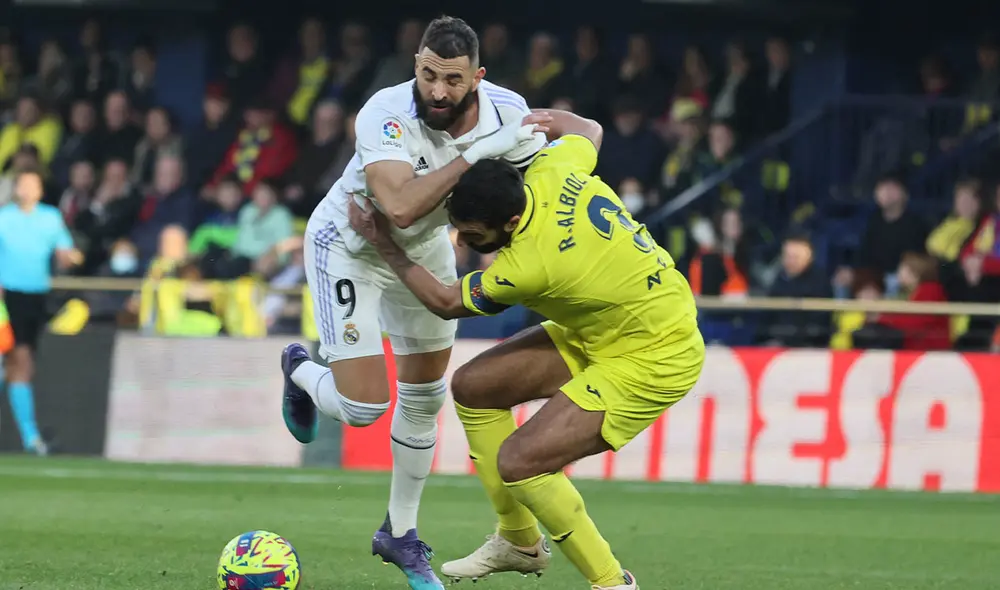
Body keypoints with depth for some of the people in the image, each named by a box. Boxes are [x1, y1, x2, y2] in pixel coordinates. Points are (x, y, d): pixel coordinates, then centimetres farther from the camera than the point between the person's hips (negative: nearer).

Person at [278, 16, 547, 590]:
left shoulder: (507, 111, -22)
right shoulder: (386, 115, -37)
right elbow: (401, 206, -50)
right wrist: (479, 152, -50)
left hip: (425, 248, 5)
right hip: (349, 246, -5)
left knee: (426, 397, 11)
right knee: (363, 408, -11)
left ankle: (400, 534, 30)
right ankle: (302, 373, 25)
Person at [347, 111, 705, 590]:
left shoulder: (530, 266, -33)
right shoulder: (553, 171, -16)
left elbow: (445, 302, -13)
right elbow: (587, 130, 11)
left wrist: (383, 245, -5)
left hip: (654, 360, -10)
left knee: (518, 463, -20)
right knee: (472, 386, 8)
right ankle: (520, 541, 21)